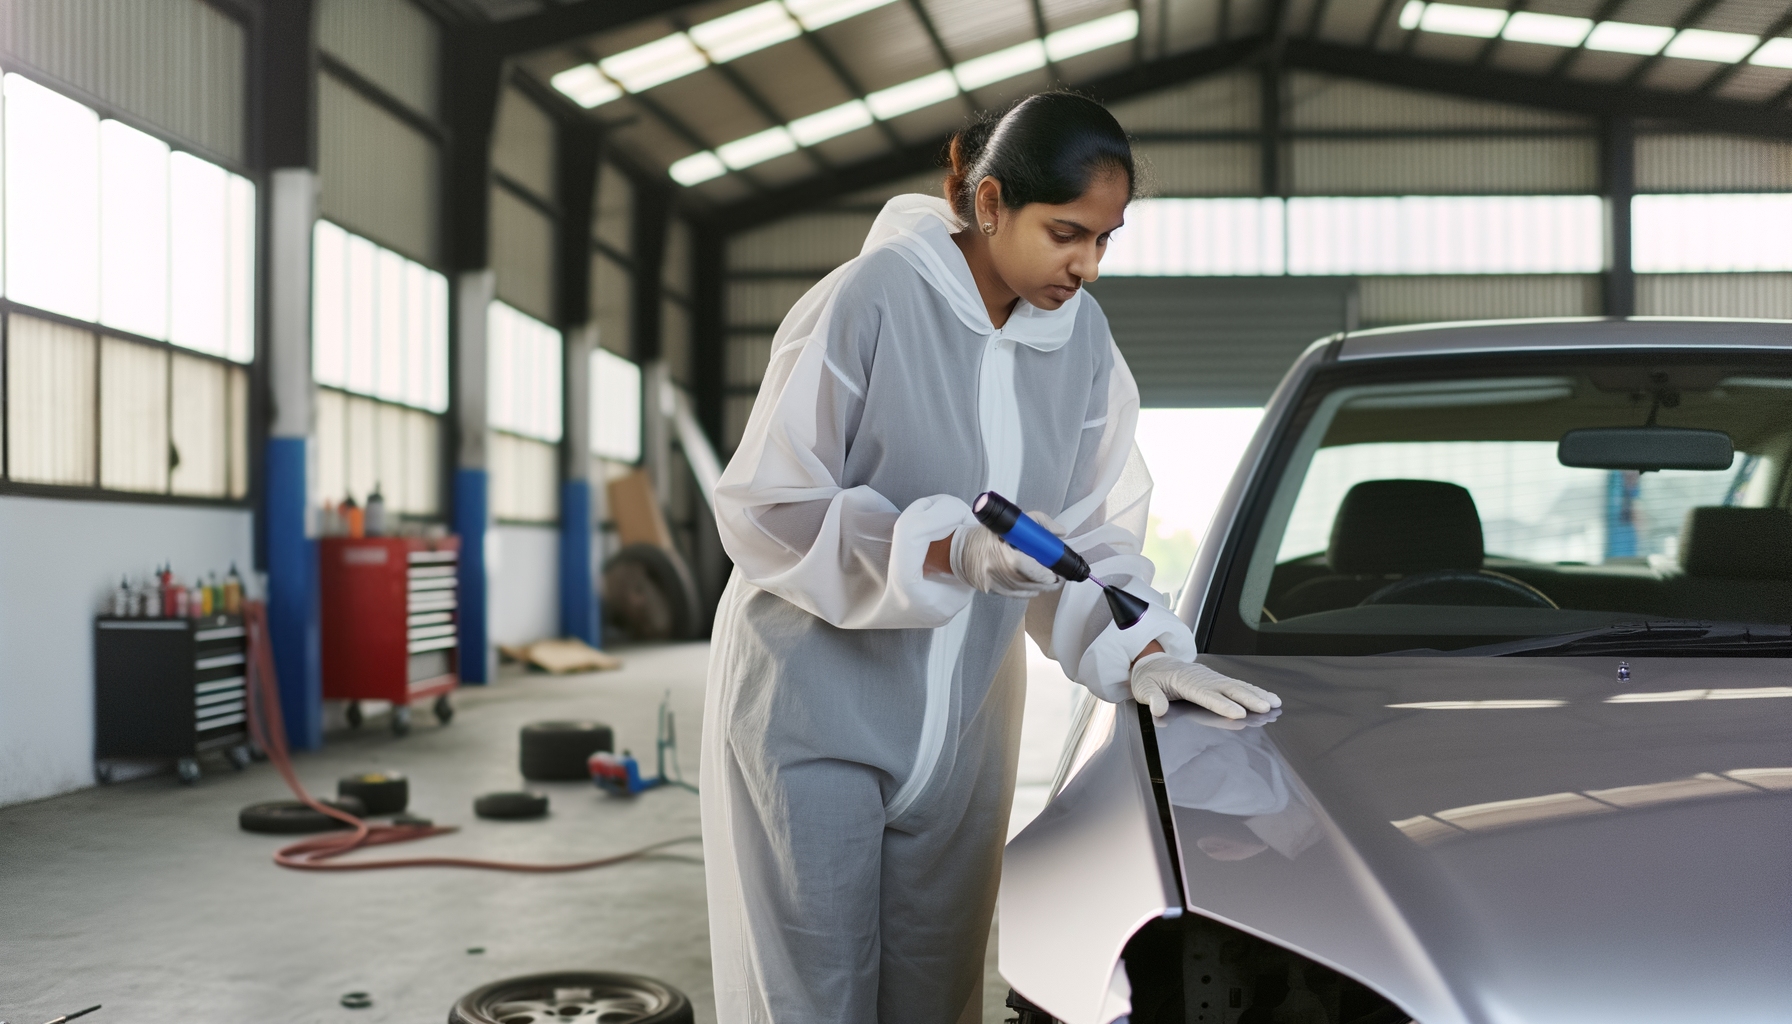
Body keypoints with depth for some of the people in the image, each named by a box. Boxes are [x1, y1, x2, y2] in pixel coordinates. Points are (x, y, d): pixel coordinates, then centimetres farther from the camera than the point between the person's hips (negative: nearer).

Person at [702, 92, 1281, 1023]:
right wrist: (943, 546, -27)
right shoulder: (870, 301, -17)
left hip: (960, 726, 5)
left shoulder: (1082, 336, 2)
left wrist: (1138, 649, -14)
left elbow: (1090, 528, 4)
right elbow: (765, 508, -15)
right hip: (816, 706, -5)